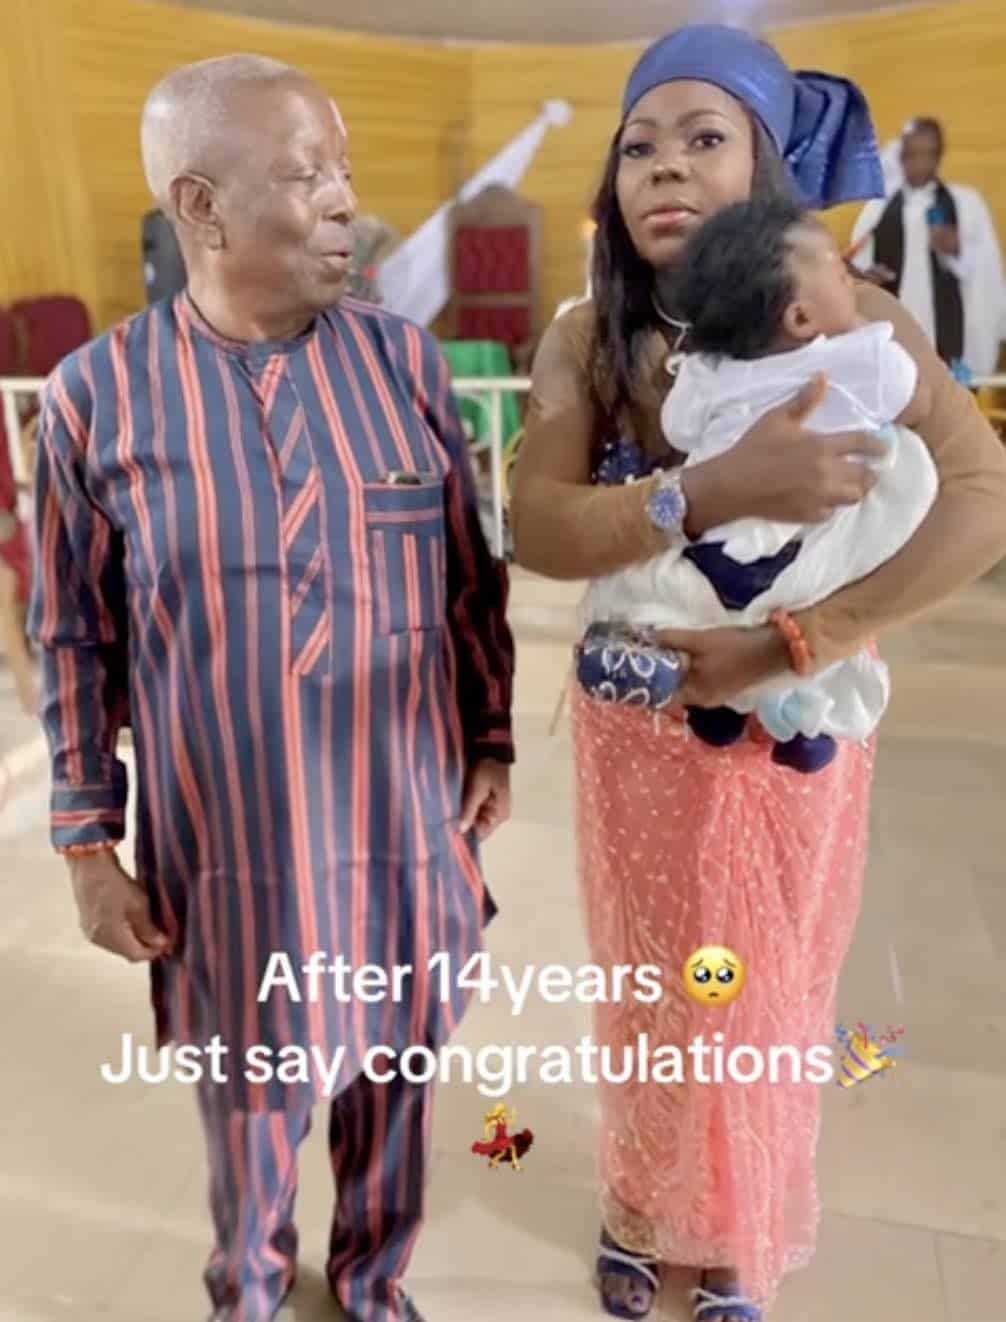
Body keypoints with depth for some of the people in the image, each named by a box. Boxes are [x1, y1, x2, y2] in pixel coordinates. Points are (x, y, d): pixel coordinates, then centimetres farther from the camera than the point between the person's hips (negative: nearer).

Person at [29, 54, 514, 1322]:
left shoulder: (405, 360, -3)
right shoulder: (98, 395, -9)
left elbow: (472, 578, 4)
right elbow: (74, 640, -3)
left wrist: (492, 742, 5)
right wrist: (87, 843, -1)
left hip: (407, 818, 2)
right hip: (227, 836, -1)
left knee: (392, 1066, 20)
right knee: (251, 1085, 20)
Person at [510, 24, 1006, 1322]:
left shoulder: (848, 317, -10)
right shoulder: (588, 339, -6)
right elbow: (535, 529, -20)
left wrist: (783, 645, -28)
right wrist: (714, 492, -35)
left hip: (796, 730, 0)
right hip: (636, 727, 1)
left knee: (768, 1000, 17)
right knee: (652, 994, 18)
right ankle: (641, 1208, 47)